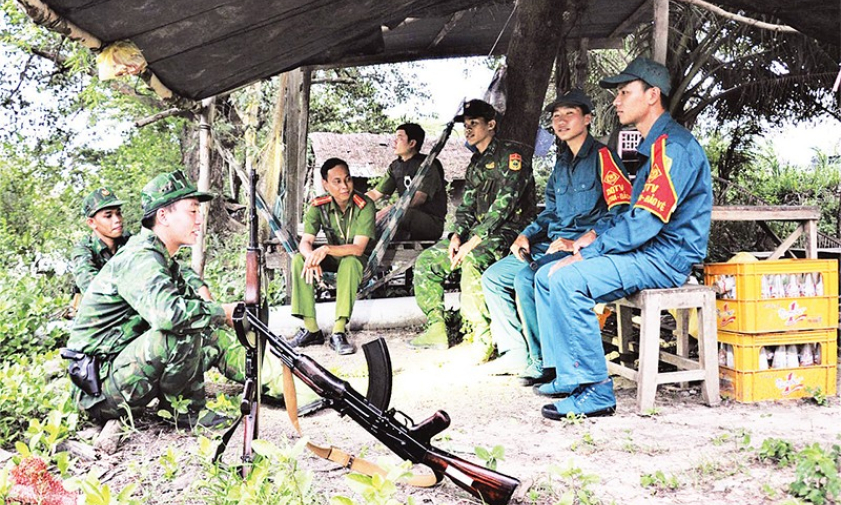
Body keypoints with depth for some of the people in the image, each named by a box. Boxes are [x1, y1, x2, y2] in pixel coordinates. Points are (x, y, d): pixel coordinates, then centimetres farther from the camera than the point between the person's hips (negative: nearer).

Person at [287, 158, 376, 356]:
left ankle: (339, 331, -36)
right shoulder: (318, 206, -11)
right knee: (299, 260, -21)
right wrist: (312, 257, -41)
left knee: (349, 263, -38)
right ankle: (311, 329, -18)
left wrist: (326, 249, -46)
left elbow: (358, 249, -30)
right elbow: (305, 242, -16)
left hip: (361, 260, -4)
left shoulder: (364, 206, -23)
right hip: (334, 256, 4)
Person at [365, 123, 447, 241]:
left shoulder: (429, 165, -10)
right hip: (407, 219, 7)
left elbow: (420, 198, -24)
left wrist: (389, 209, -38)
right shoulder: (395, 166, 13)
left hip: (432, 222, -7)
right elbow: (376, 193, 14)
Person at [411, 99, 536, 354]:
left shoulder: (512, 153, -7)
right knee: (426, 261, 0)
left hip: (508, 231, -9)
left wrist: (473, 241, -21)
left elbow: (505, 203, -18)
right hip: (478, 234, 9)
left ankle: (485, 337, -30)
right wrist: (457, 235, -3)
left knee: (472, 261, -38)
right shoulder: (475, 164, 19)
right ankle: (436, 330, 1)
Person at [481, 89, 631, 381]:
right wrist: (526, 234, 8)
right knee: (492, 277, 4)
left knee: (526, 277, -31)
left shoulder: (602, 156, -7)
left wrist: (577, 243, -23)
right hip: (551, 244, 9)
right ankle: (517, 351, 7)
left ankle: (544, 364, -18)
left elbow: (621, 210, -16)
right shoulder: (562, 162, 19)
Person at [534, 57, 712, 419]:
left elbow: (645, 221, -23)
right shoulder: (654, 145, 19)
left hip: (665, 258, -10)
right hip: (646, 251, 10)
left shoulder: (673, 146, -15)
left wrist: (587, 253, -18)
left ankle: (596, 392, -19)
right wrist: (596, 238, 8)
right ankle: (568, 377, 3)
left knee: (569, 280, -27)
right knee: (547, 277, 3)